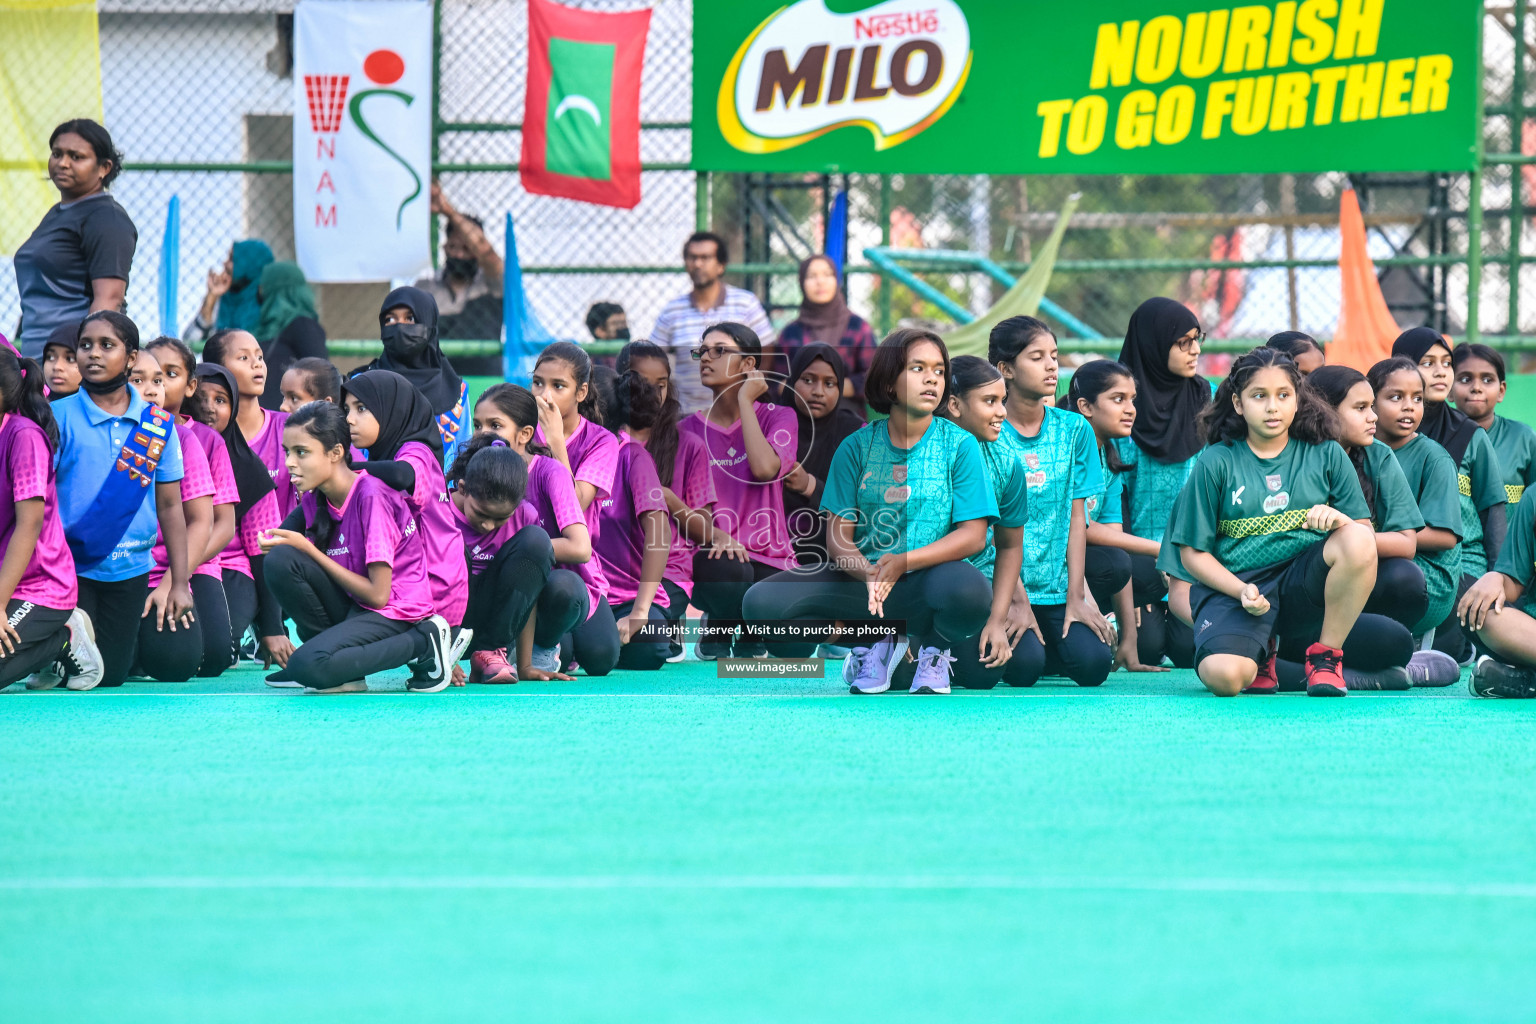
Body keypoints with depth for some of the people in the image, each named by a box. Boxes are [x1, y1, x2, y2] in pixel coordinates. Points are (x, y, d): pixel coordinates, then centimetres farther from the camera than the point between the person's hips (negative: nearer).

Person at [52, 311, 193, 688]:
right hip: (71, 567, -2)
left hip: (130, 570, 2)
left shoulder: (158, 425, 2)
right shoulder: (59, 417, -5)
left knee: (112, 676, 5)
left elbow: (170, 506, 4)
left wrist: (179, 583, 1)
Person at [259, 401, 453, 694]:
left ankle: (424, 643, -11)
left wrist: (308, 550, -15)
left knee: (308, 667, -31)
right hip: (352, 607, 7)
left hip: (395, 614, -7)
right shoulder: (314, 500, 4)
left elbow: (378, 594, -18)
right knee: (280, 559, -16)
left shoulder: (371, 495, -18)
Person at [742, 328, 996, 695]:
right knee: (761, 603, -21)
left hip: (930, 575, -2)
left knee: (970, 590, -40)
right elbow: (839, 536, 1)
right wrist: (868, 574, -23)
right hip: (862, 576, 2)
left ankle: (935, 649, 0)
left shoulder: (960, 445, 1)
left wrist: (903, 562, -21)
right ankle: (876, 640, 4)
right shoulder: (857, 446, 6)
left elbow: (974, 535, -6)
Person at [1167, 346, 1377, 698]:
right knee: (1224, 675, -33)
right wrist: (1242, 591, -12)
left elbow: (1365, 531, 8)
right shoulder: (1215, 464, 3)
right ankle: (1261, 652, 9)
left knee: (1358, 540, -30)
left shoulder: (1326, 455, 8)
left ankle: (1325, 656, -9)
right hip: (1233, 585, -2)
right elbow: (1194, 552, 4)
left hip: (1304, 583, 2)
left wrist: (1340, 519, -16)